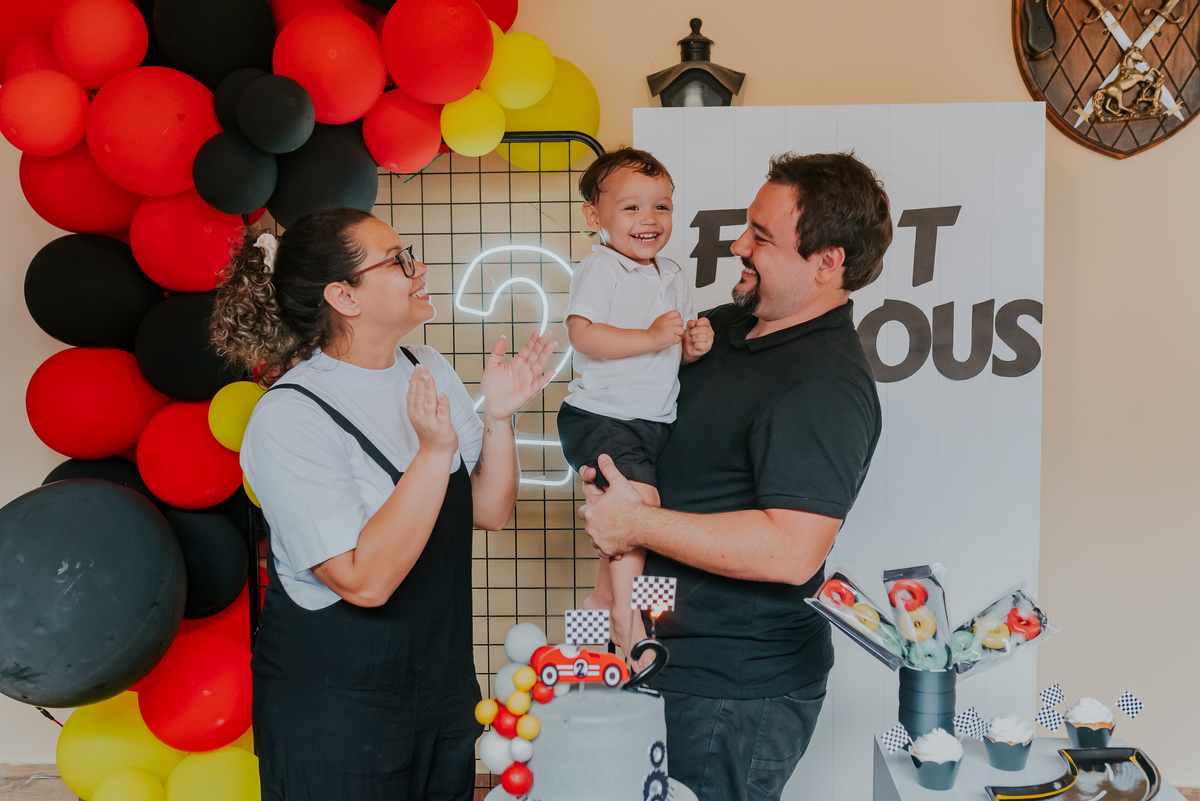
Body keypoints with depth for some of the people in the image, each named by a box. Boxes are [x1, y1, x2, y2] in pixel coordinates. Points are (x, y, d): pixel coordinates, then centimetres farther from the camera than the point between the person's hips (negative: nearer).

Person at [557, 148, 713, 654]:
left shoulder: (671, 276, 13)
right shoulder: (599, 269, -11)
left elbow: (678, 349, 21)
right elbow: (583, 335, -23)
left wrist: (695, 345, -3)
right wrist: (652, 337, -25)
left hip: (654, 420, 8)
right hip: (599, 416, -8)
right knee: (639, 497, -22)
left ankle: (602, 597, 36)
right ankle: (626, 613, -8)